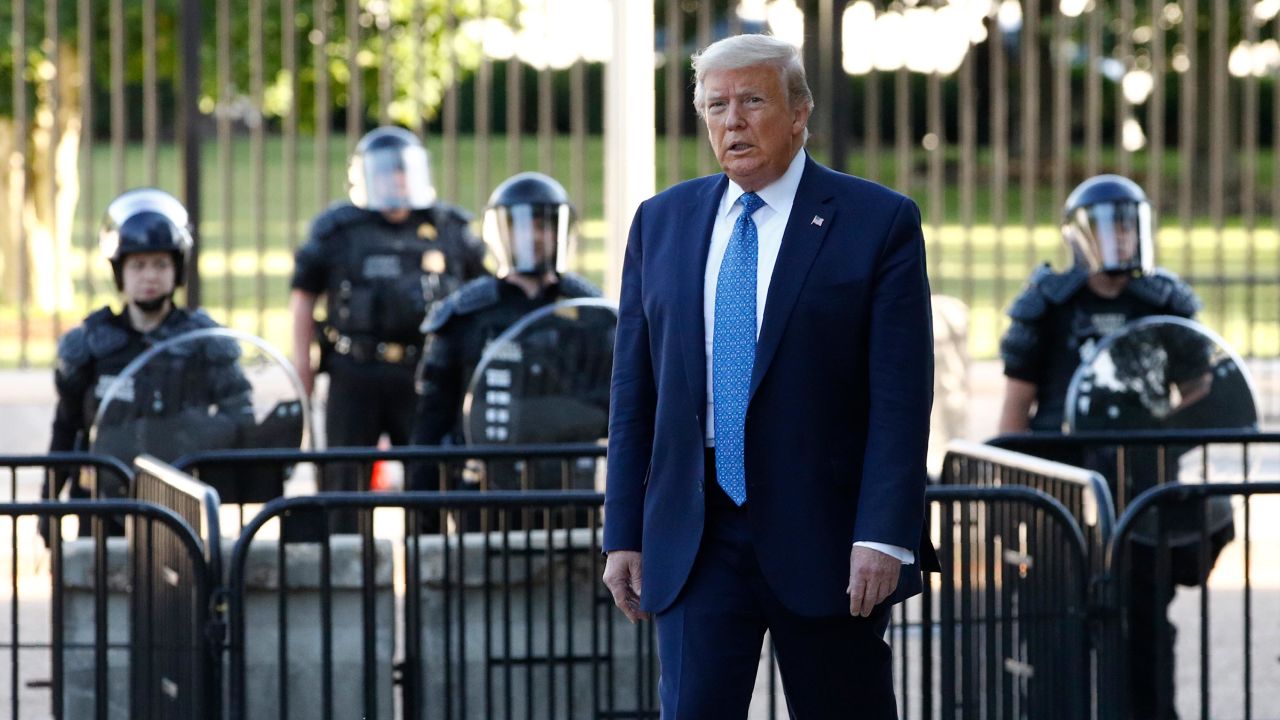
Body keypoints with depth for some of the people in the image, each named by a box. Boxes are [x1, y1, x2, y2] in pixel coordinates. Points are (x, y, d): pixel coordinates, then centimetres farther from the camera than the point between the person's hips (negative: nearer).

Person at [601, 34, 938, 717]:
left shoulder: (880, 221, -2)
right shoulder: (661, 222, 10)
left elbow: (901, 398, -8)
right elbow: (634, 394, 11)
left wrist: (883, 538, -15)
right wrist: (624, 534, 5)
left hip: (824, 534, -2)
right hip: (695, 540, 3)